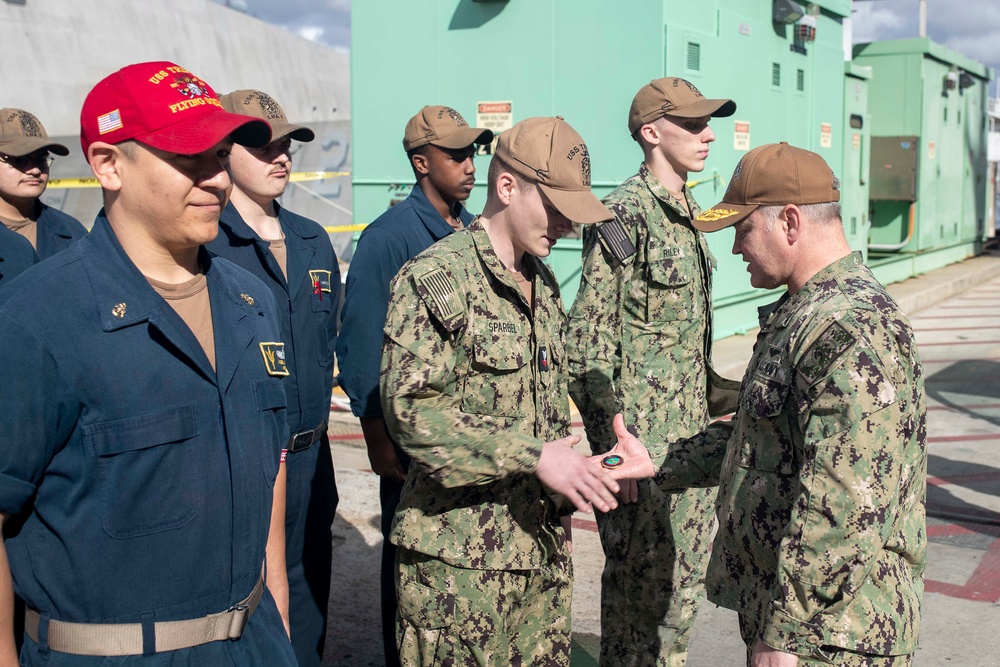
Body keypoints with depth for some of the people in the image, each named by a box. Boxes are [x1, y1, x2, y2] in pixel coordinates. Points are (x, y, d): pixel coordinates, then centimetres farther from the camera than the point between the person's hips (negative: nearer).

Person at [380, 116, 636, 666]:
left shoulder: (542, 283, 15)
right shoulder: (434, 280, -12)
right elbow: (409, 409, -21)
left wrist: (569, 470, 7)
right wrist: (533, 458, -22)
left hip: (543, 546, 8)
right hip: (461, 558, -7)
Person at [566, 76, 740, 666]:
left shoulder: (687, 213, 11)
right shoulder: (624, 219, -15)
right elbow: (588, 348, -17)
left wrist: (722, 392, 15)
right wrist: (615, 454, -19)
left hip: (692, 435, 8)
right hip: (642, 437, -8)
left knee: (686, 579, 19)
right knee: (639, 584, 4)